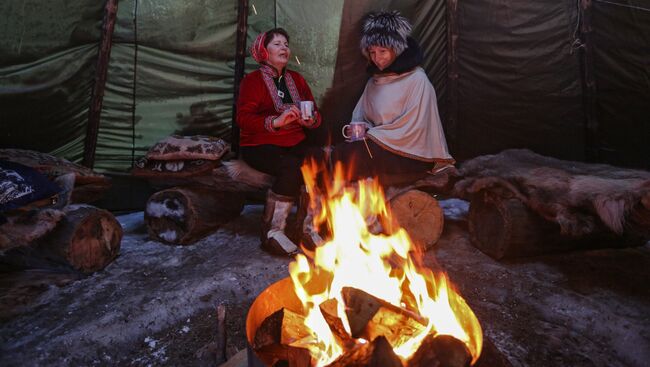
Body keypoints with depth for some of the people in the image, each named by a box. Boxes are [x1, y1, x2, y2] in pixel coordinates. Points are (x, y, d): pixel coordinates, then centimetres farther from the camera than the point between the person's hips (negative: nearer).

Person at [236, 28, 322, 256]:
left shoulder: (296, 79, 18)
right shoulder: (252, 81, 2)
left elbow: (315, 115, 17)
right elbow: (244, 119, -11)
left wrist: (310, 119, -9)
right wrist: (276, 121, -25)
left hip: (295, 144, 5)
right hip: (259, 146, -5)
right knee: (292, 166, -34)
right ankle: (272, 232, -22)